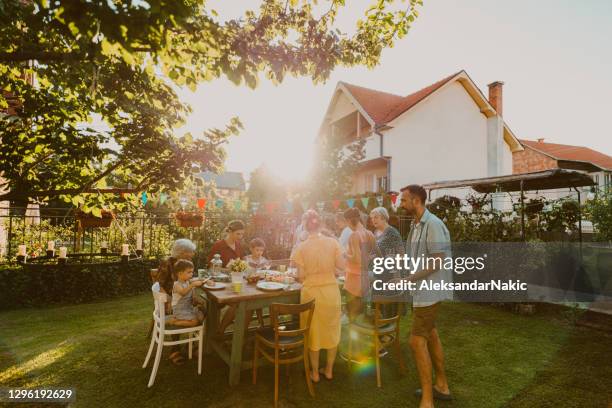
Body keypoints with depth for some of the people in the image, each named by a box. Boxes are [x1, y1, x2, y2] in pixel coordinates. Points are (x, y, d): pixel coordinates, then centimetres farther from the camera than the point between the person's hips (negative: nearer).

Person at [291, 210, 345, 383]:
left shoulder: (302, 247, -11)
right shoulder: (332, 242, -6)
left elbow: (301, 275, -10)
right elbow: (341, 265, -4)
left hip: (311, 292, -2)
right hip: (331, 289, 2)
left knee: (314, 331, 14)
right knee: (331, 329, 17)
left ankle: (315, 373, 26)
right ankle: (329, 369, 30)